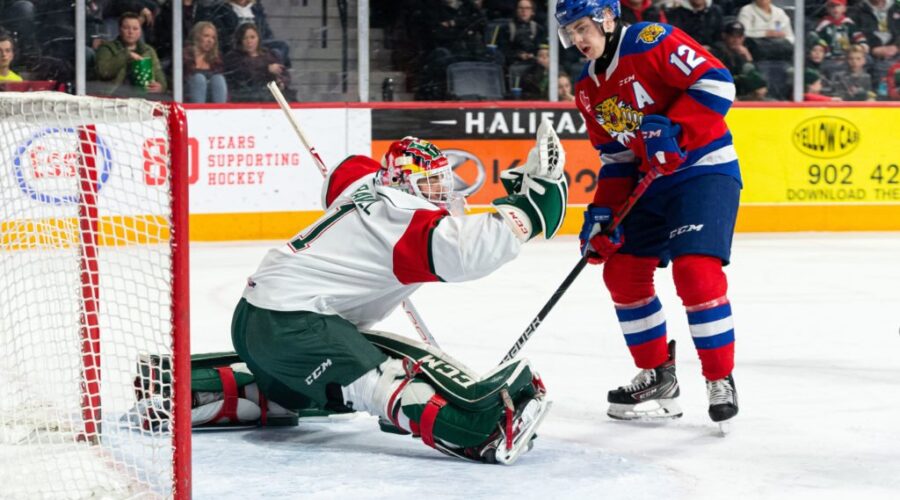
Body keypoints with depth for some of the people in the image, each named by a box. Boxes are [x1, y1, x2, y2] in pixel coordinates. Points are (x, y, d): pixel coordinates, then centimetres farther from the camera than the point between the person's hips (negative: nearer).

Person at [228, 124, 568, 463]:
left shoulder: (362, 180, 15)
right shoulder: (408, 216, -13)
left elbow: (344, 173, 41)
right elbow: (469, 249, -30)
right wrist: (529, 204, -24)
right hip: (290, 325, -10)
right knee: (377, 381, -30)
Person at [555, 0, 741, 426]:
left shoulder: (654, 42, -15)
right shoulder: (588, 88, 10)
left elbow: (716, 84, -22)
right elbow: (614, 156, 14)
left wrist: (670, 129, -29)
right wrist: (602, 213, 3)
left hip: (705, 170, -9)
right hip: (651, 182, 9)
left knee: (695, 269, -22)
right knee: (622, 271, 6)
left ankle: (721, 381, -11)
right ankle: (658, 377, 19)